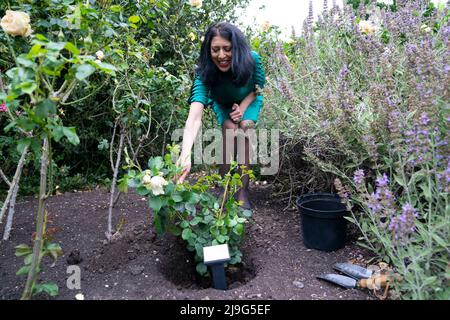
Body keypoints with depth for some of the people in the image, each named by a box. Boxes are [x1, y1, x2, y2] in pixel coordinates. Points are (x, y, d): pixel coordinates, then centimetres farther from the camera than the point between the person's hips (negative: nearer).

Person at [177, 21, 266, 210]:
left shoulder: (252, 60, -33)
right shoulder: (205, 74, -38)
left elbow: (258, 88, -10)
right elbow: (194, 117, -52)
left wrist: (243, 107, -28)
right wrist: (185, 155, -67)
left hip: (249, 101, 1)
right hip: (223, 105, -1)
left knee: (245, 127, -25)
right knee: (230, 128, -27)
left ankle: (243, 192, -17)